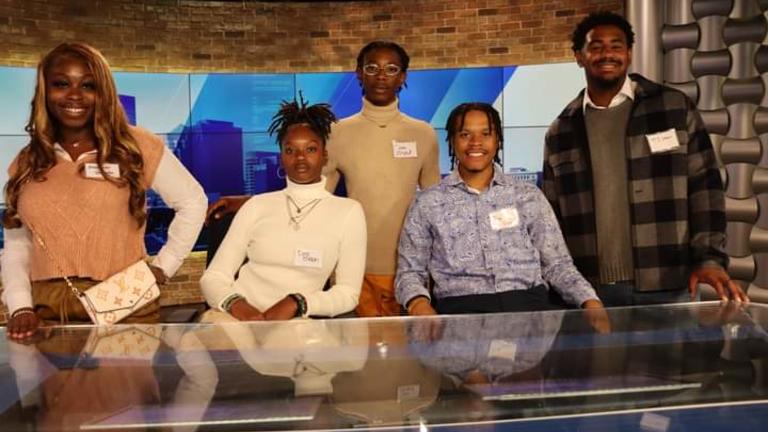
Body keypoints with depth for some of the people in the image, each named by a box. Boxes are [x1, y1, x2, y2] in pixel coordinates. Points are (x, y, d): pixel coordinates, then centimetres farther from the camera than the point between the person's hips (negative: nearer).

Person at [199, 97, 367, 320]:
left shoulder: (347, 211, 3)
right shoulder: (257, 205, 9)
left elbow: (348, 293, 0)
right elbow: (213, 277, 6)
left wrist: (296, 303, -16)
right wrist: (235, 303, -16)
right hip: (235, 316, 0)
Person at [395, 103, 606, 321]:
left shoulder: (530, 197, 14)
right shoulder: (427, 203, 10)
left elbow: (558, 264, 12)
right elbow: (410, 271, 9)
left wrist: (590, 300, -5)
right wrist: (418, 302, -13)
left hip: (528, 303, 2)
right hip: (462, 307, -1)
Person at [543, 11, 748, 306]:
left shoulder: (675, 107, 3)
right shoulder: (560, 132, 8)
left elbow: (705, 185, 1)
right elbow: (552, 212, 11)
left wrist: (710, 257, -9)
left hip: (667, 285, -1)